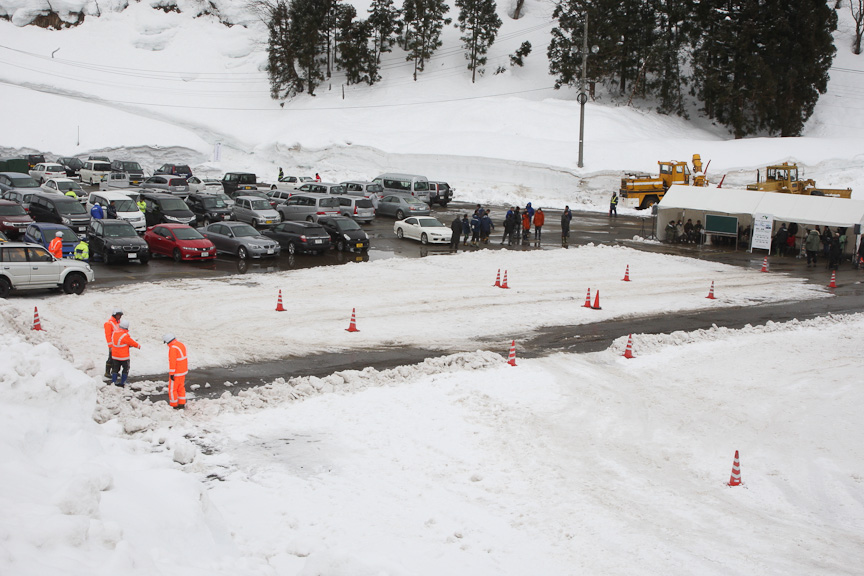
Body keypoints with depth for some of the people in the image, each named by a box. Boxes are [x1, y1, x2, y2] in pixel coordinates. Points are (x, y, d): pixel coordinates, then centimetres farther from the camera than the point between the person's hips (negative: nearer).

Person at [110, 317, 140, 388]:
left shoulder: (114, 333, -4)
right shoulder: (125, 336, -23)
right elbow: (132, 343, -11)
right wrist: (138, 346, 7)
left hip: (115, 356, 6)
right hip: (124, 357, -6)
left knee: (115, 369, 17)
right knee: (126, 369, 11)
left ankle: (113, 382, 13)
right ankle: (122, 383, 13)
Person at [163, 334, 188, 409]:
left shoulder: (173, 348, -22)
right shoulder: (182, 344, 6)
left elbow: (172, 361, -23)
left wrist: (171, 373, -19)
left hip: (176, 373, -9)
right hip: (183, 371, 9)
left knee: (172, 389, 3)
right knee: (181, 388, 17)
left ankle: (174, 406, 9)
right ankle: (182, 404, 20)